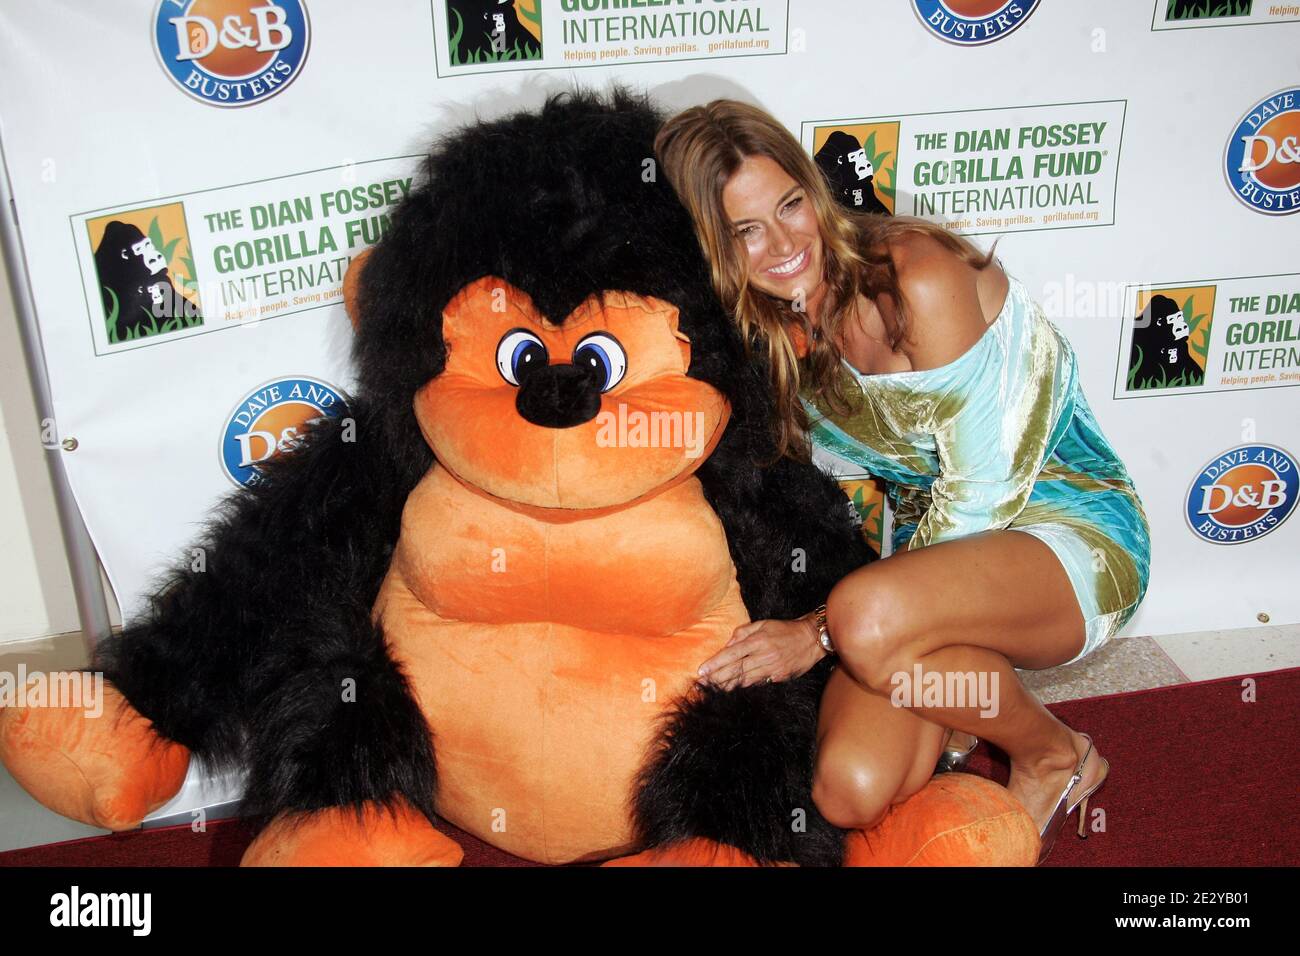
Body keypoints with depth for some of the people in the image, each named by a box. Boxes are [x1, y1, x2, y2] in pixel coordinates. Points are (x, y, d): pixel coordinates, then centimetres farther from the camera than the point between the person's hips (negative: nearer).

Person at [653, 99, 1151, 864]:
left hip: (1073, 534, -5)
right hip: (938, 546, 5)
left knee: (871, 618, -37)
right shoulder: (773, 327, -2)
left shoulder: (921, 280, -23)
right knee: (850, 791, -20)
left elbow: (984, 494, -19)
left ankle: (1057, 757, -6)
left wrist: (822, 631, -20)